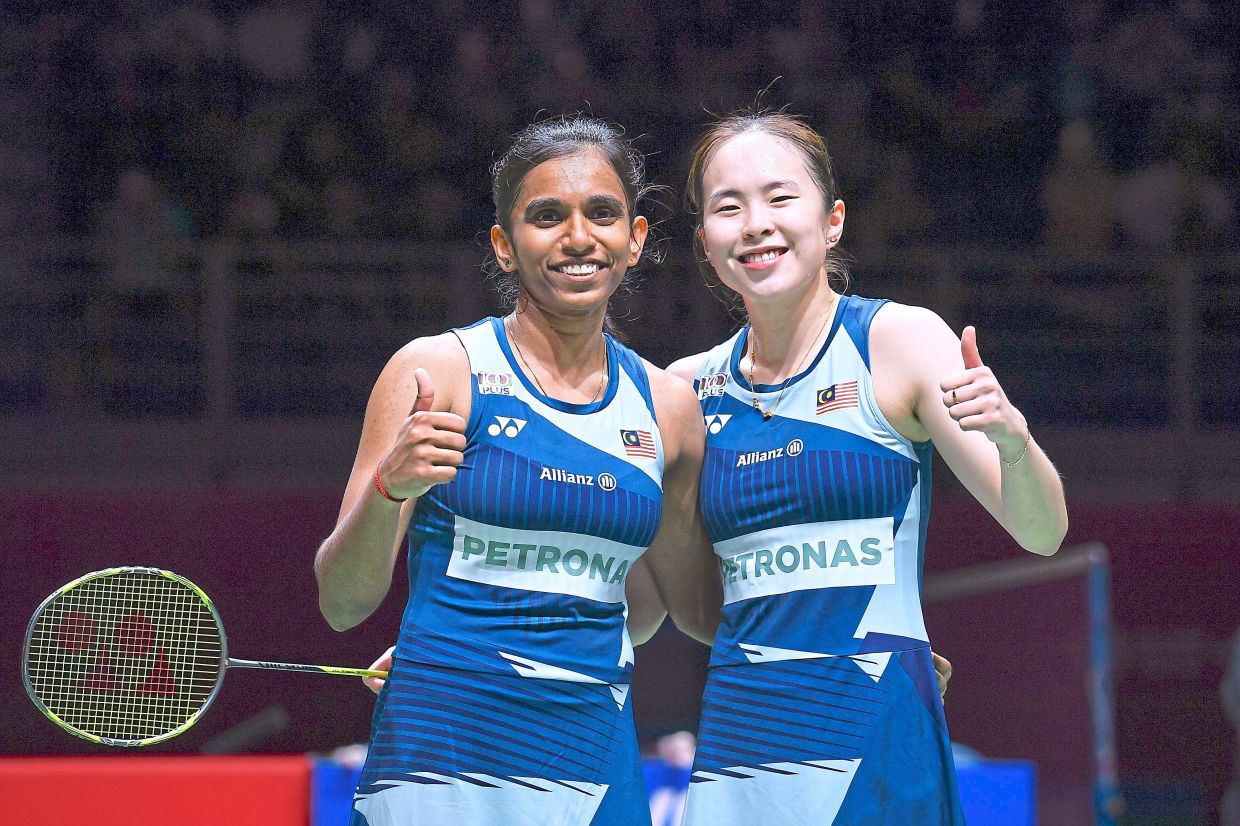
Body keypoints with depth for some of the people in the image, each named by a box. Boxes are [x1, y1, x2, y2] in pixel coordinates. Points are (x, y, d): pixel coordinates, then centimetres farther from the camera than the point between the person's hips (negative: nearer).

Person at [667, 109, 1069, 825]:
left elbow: (1042, 531, -7)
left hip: (871, 737, -4)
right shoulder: (693, 386, 8)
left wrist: (1011, 436, -27)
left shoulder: (900, 339, -3)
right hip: (737, 743, 4)